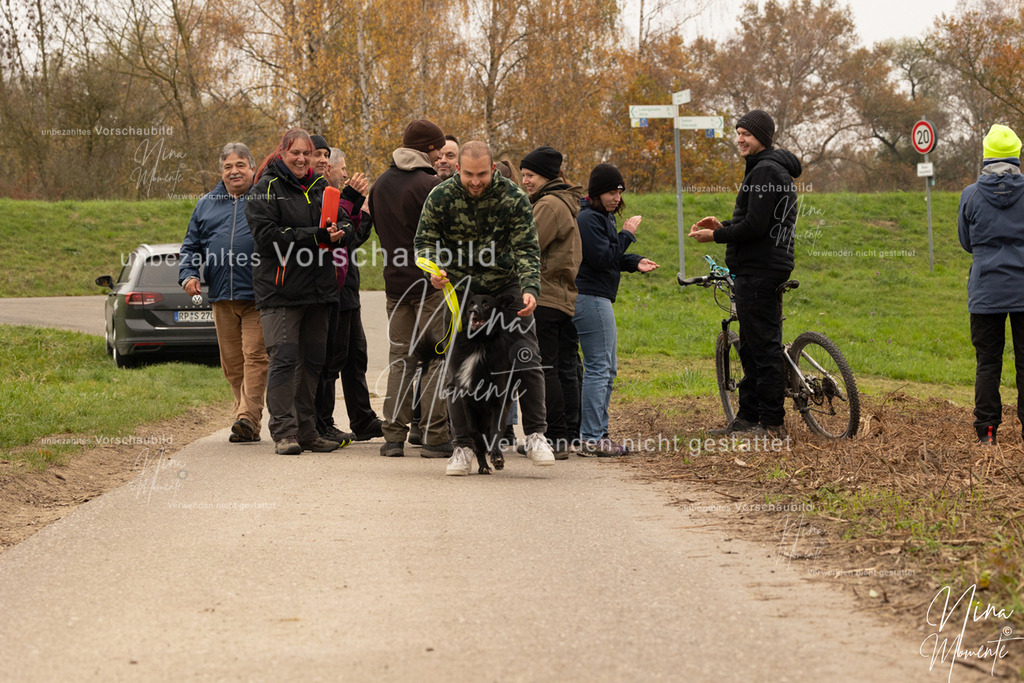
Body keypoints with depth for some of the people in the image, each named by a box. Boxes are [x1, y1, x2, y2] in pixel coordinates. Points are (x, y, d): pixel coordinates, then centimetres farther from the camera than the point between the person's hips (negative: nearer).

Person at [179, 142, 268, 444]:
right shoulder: (207, 204, 17)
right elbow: (191, 245, 22)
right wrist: (188, 274, 4)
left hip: (257, 297, -5)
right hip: (222, 297, 5)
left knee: (255, 356, -12)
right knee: (232, 362, 7)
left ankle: (248, 416, -18)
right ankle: (248, 426, 16)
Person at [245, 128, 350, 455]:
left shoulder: (320, 186, 15)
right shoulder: (266, 188, -3)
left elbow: (345, 225, 14)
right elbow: (267, 235, -14)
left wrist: (338, 230, -12)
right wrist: (316, 236, -18)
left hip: (317, 290, 6)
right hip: (280, 290, -6)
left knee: (312, 360, 7)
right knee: (284, 358, -10)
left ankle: (306, 431, 13)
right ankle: (284, 431, -8)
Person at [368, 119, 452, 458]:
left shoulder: (380, 185, 9)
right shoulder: (429, 185, -13)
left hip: (396, 283, 6)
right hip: (431, 282, -6)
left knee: (400, 360, 10)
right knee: (435, 359, -1)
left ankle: (393, 434, 5)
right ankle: (434, 436, -3)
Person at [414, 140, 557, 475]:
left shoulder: (513, 197, -15)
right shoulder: (440, 197, -12)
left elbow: (527, 249, -13)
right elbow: (424, 241, -2)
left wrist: (530, 289, -28)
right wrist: (433, 270, -23)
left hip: (506, 285, -1)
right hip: (461, 289, 1)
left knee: (526, 357, -11)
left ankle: (535, 435, 1)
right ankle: (462, 445, 6)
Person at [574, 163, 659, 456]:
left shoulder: (603, 217, 18)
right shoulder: (588, 219, -15)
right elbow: (602, 259, -22)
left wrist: (635, 263, 7)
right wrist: (627, 234, -14)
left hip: (598, 299, 11)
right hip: (591, 298, -11)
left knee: (607, 369, 15)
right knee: (599, 368, -10)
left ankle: (598, 433, 19)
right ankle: (591, 440, -9)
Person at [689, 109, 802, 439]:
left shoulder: (765, 171, -16)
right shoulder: (777, 169, 19)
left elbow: (755, 226, -22)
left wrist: (716, 236, -11)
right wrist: (723, 225, 14)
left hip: (760, 271, -11)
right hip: (759, 269, 11)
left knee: (764, 344, -8)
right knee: (751, 346, 15)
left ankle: (772, 422, -6)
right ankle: (747, 417, 20)